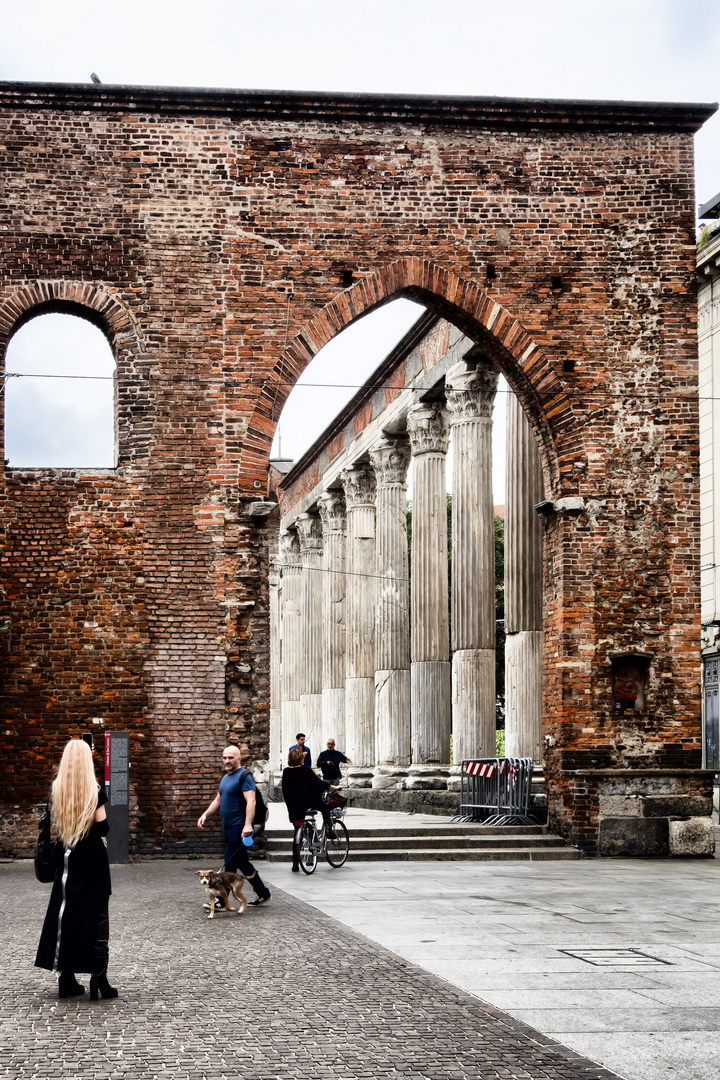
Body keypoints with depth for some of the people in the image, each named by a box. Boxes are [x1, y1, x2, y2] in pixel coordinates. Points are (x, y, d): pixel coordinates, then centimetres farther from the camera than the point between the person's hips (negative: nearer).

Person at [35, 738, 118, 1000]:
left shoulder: (56, 789, 0)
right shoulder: (95, 790, -11)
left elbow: (55, 823, 4)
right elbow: (102, 828, -11)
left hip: (66, 858, 3)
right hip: (92, 860, -3)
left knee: (65, 912, 9)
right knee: (96, 914, 2)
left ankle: (67, 978, 9)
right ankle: (98, 977, -3)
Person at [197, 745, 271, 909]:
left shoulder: (244, 776, -11)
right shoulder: (225, 777, 18)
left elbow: (251, 801, -21)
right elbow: (218, 800, 26)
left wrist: (248, 824, -32)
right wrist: (205, 814, 11)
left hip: (239, 828, -9)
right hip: (228, 828, 10)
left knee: (230, 865, -8)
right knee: (243, 863, 14)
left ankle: (221, 901, -6)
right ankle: (263, 894, 25)